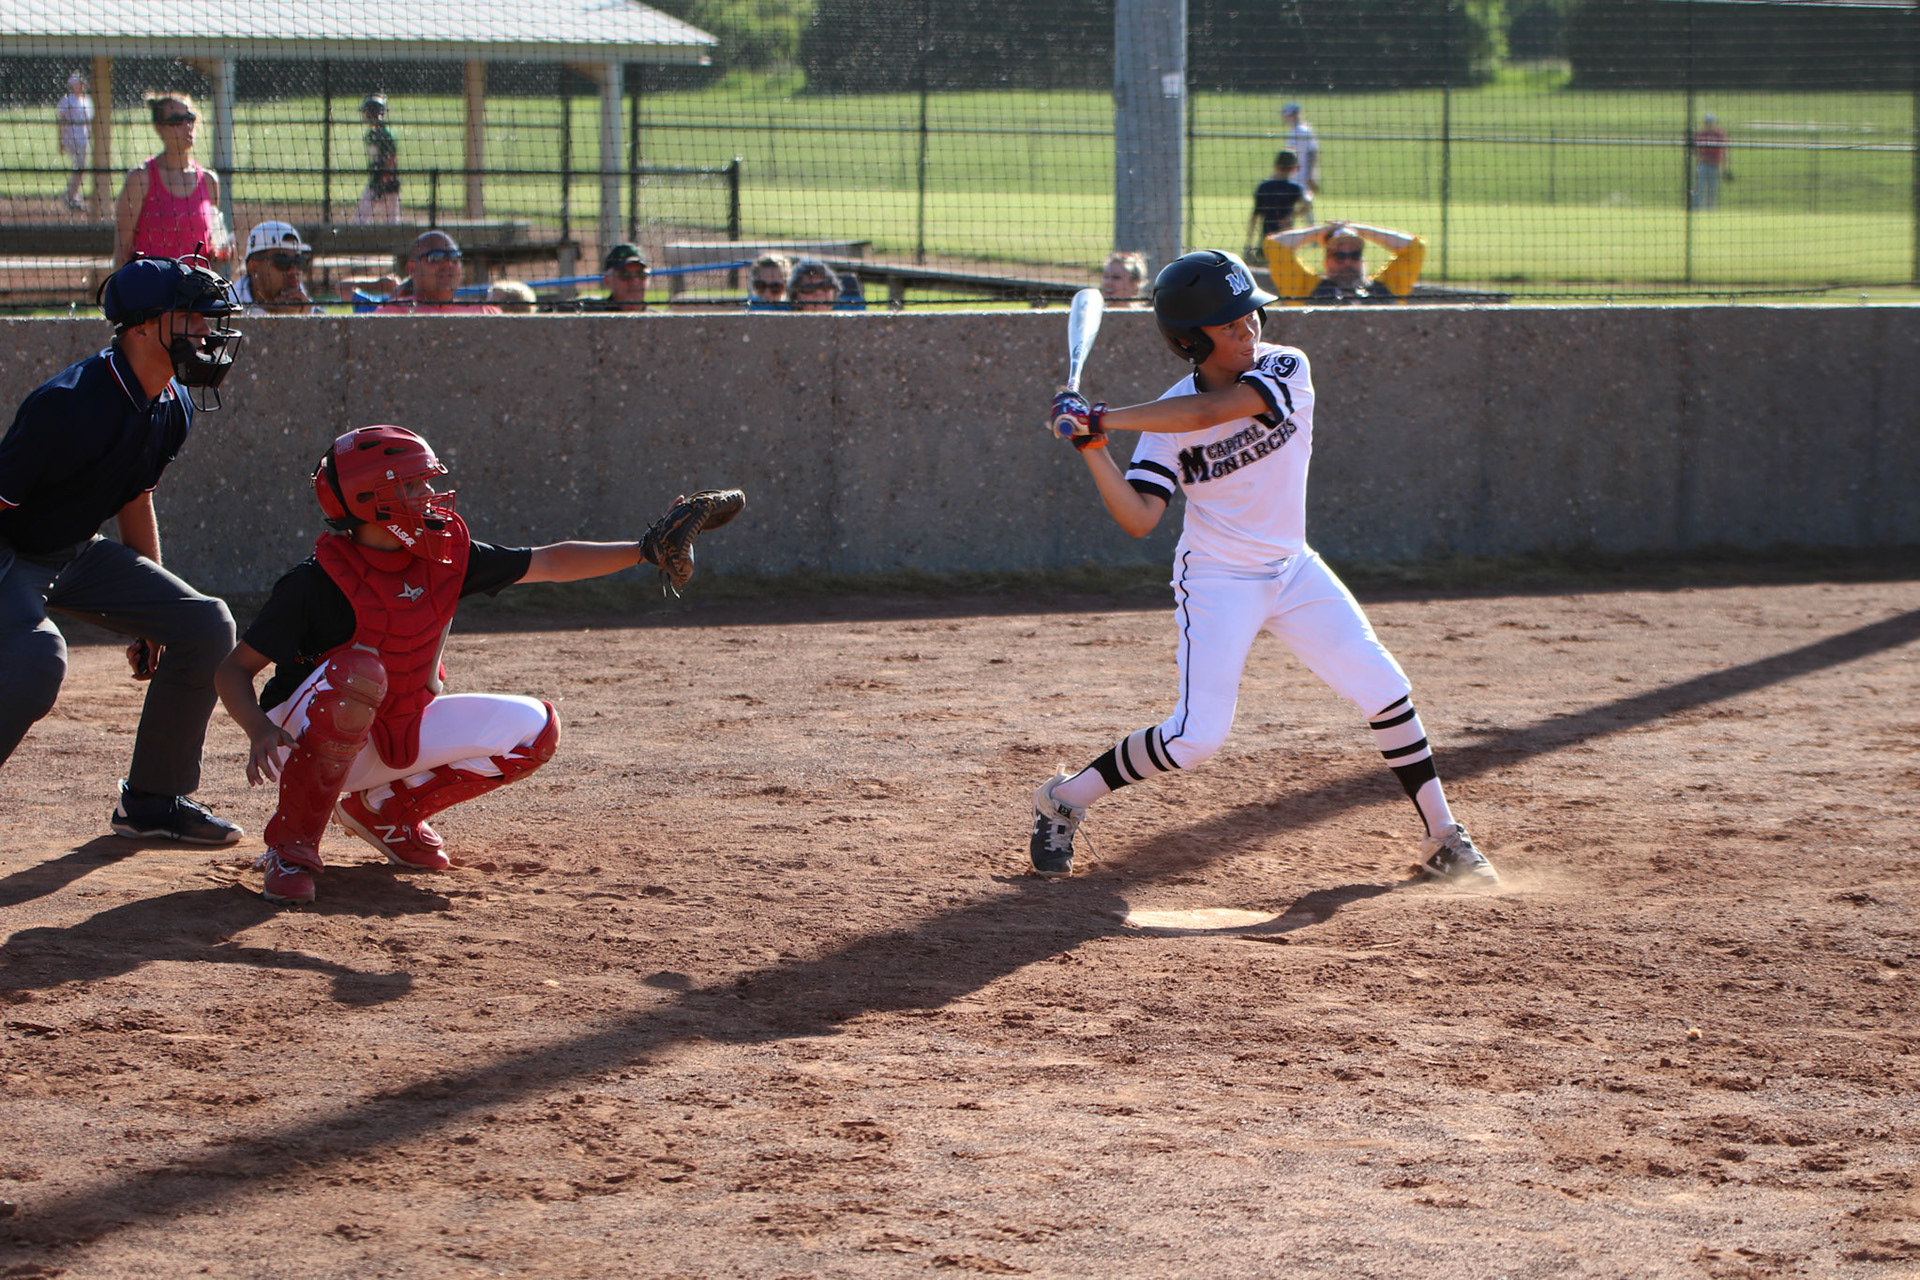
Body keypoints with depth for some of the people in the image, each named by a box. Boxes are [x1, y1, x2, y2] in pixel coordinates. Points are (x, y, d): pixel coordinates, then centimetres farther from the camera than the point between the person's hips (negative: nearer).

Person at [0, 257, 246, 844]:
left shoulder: (173, 408, -1)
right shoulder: (69, 405, -29)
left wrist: (153, 618, 19)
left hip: (78, 553, 9)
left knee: (205, 626, 2)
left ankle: (152, 801, 12)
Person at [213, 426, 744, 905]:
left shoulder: (444, 554, -4)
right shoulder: (319, 580, -21)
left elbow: (549, 563, 1)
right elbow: (233, 669, -19)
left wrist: (646, 549, -8)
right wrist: (260, 730, -38)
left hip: (404, 734, 6)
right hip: (309, 742, -6)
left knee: (534, 728, -6)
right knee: (356, 670, -38)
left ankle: (385, 808, 9)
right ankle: (292, 843, -21)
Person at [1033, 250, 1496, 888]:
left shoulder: (1286, 369, -14)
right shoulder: (1169, 419, -12)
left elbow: (1209, 412, -30)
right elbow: (1138, 520, -19)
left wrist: (1101, 419, -31)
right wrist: (1092, 447, -30)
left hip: (1294, 571, 3)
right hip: (1216, 581, -3)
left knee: (1385, 690, -3)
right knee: (1196, 736, -12)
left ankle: (1442, 838, 12)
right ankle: (1063, 799, 7)